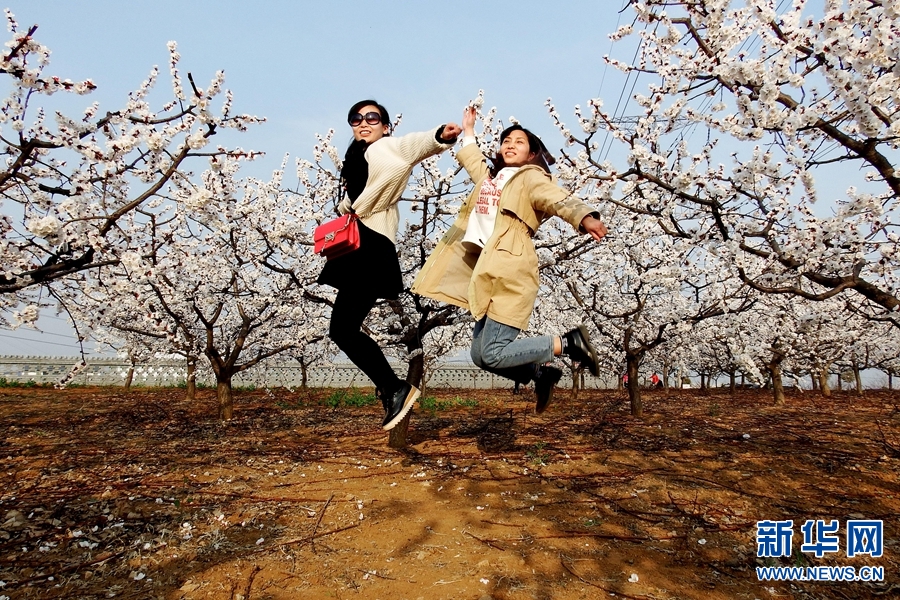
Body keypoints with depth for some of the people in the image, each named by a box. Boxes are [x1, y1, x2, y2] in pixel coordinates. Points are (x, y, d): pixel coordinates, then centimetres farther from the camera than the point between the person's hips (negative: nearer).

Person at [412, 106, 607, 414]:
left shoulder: (530, 178, 2)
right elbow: (471, 158, 46)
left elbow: (559, 199, -18)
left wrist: (585, 218, -37)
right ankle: (541, 373, 22)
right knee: (480, 354, 4)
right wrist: (468, 131, 57)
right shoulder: (490, 176, 23)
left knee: (492, 354, -15)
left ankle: (569, 342, 0)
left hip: (510, 273, -8)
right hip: (488, 272, 8)